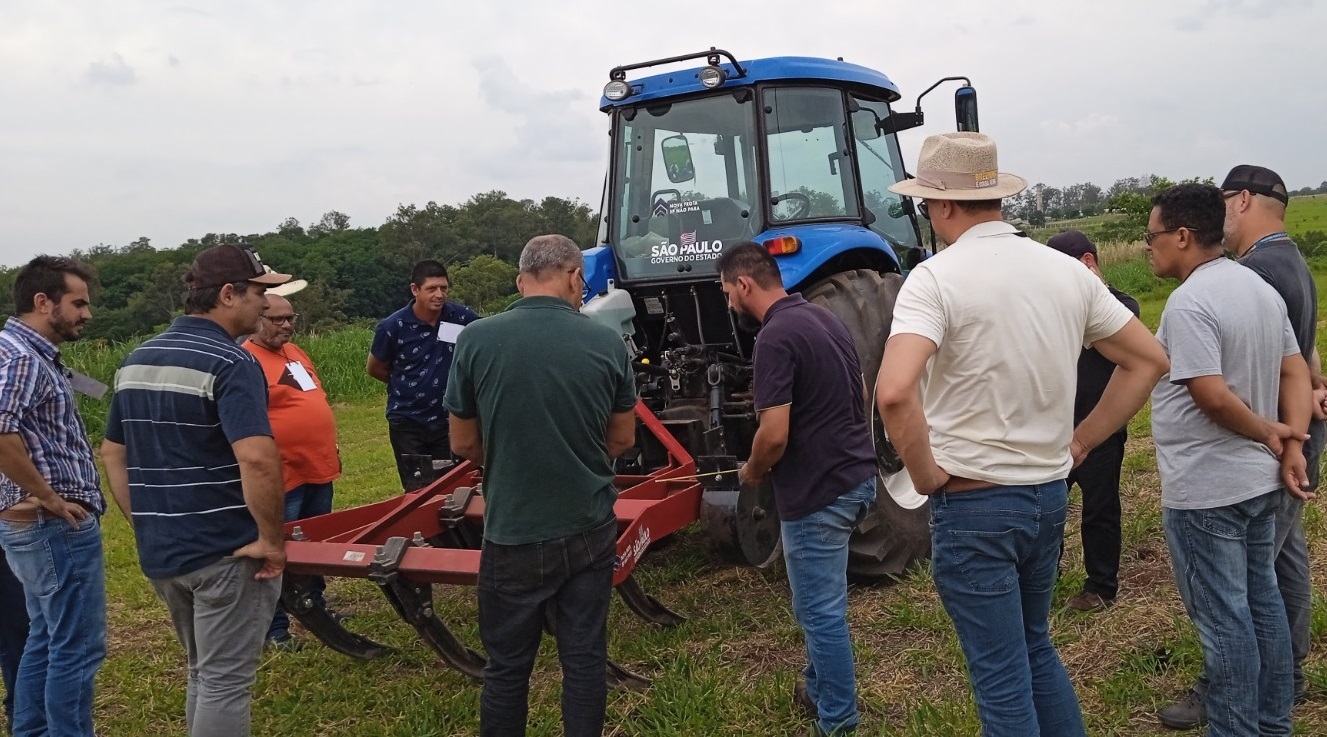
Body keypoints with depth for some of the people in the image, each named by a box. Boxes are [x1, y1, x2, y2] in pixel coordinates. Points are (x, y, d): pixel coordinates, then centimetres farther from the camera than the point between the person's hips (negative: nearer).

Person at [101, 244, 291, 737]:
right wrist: (272, 538, -18)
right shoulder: (230, 363, -17)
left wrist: (145, 526, 15)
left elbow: (113, 454, 15)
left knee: (202, 673, 23)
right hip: (226, 550, -8)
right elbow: (256, 459, -29)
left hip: (159, 552, 8)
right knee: (225, 681, 3)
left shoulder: (136, 361, 10)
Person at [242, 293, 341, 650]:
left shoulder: (296, 352, 13)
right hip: (284, 476, -9)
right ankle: (276, 629, 11)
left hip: (319, 469, 9)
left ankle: (316, 607, 35)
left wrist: (331, 450, 21)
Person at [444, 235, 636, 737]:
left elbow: (463, 444, -1)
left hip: (513, 534, -1)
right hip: (590, 530, 2)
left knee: (507, 666, 13)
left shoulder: (477, 340, -10)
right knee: (584, 658, 13)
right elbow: (623, 440, 4)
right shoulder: (607, 343, -6)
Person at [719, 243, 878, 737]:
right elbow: (857, 395, 20)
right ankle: (820, 689, 39)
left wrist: (752, 471, -3)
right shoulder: (825, 318, 9)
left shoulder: (775, 337, -19)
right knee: (818, 601, 24)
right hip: (856, 476, 10)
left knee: (820, 610, 4)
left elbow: (774, 435, -23)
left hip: (818, 491, -10)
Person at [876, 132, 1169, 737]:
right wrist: (1079, 443, 12)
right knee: (1035, 648, 25)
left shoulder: (937, 277, -16)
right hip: (1049, 494, 6)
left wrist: (925, 473, -15)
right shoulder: (1066, 271, 4)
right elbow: (1148, 359, 12)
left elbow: (894, 392, -31)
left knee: (1002, 677, 6)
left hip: (973, 501, -6)